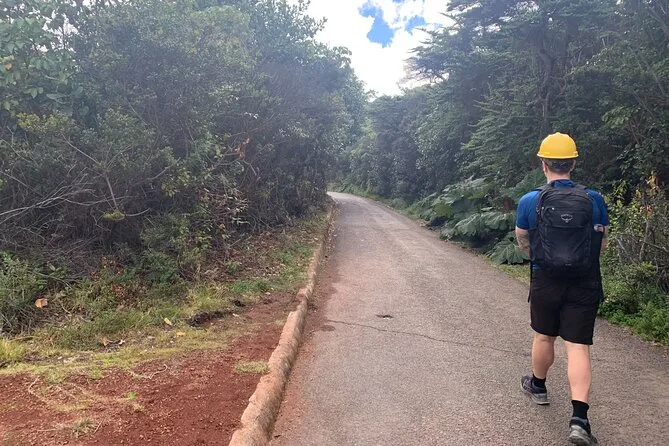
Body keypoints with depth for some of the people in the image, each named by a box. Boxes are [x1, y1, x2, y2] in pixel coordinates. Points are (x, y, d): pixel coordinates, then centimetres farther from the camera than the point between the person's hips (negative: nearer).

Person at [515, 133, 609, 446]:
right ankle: (579, 418, -7)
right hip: (585, 285, 1)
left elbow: (524, 246, 4)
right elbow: (602, 244, 8)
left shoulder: (528, 202, -8)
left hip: (545, 282, 0)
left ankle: (538, 386, 42)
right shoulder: (595, 200, -4)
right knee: (578, 347, 2)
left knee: (544, 337, 19)